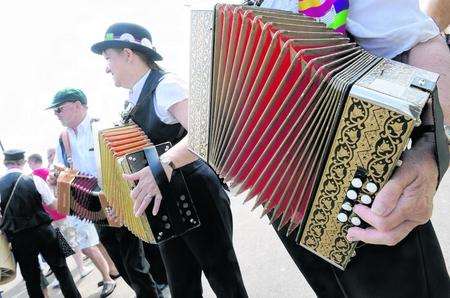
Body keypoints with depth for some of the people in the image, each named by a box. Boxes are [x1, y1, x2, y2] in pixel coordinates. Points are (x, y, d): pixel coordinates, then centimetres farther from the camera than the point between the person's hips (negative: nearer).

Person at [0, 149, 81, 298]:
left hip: (18, 238, 1)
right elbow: (54, 205, -6)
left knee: (30, 277, 16)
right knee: (61, 268, 14)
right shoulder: (34, 180, -9)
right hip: (43, 231, -1)